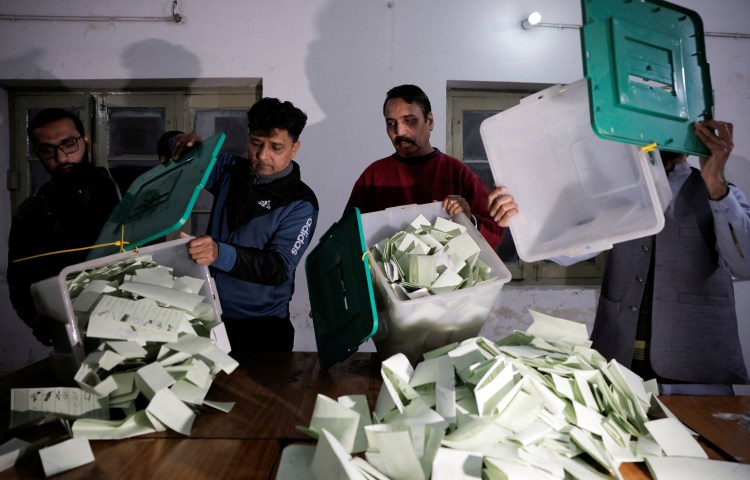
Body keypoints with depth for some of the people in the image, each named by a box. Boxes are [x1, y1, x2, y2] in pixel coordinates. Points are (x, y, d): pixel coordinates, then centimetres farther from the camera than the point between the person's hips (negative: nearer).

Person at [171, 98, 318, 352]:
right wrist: (188, 145, -9)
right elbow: (183, 165, 16)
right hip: (209, 312, 4)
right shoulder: (230, 169, 1)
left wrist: (220, 253, -39)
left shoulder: (300, 203, -13)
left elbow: (279, 267, -24)